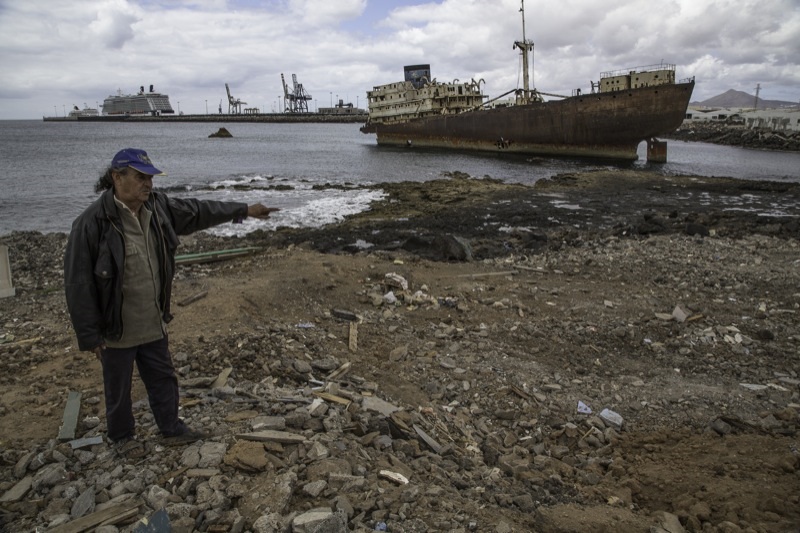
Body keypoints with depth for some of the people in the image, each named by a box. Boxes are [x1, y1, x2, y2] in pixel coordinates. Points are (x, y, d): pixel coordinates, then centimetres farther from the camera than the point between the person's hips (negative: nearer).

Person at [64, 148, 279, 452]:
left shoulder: (158, 207, -5)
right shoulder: (93, 222, -24)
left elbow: (198, 212, 10)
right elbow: (78, 284, -20)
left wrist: (244, 210, 13)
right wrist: (89, 336, -17)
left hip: (153, 324, 6)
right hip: (116, 329, -6)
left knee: (163, 379, 20)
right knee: (118, 388, 16)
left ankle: (172, 429, 38)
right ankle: (122, 436, 40)